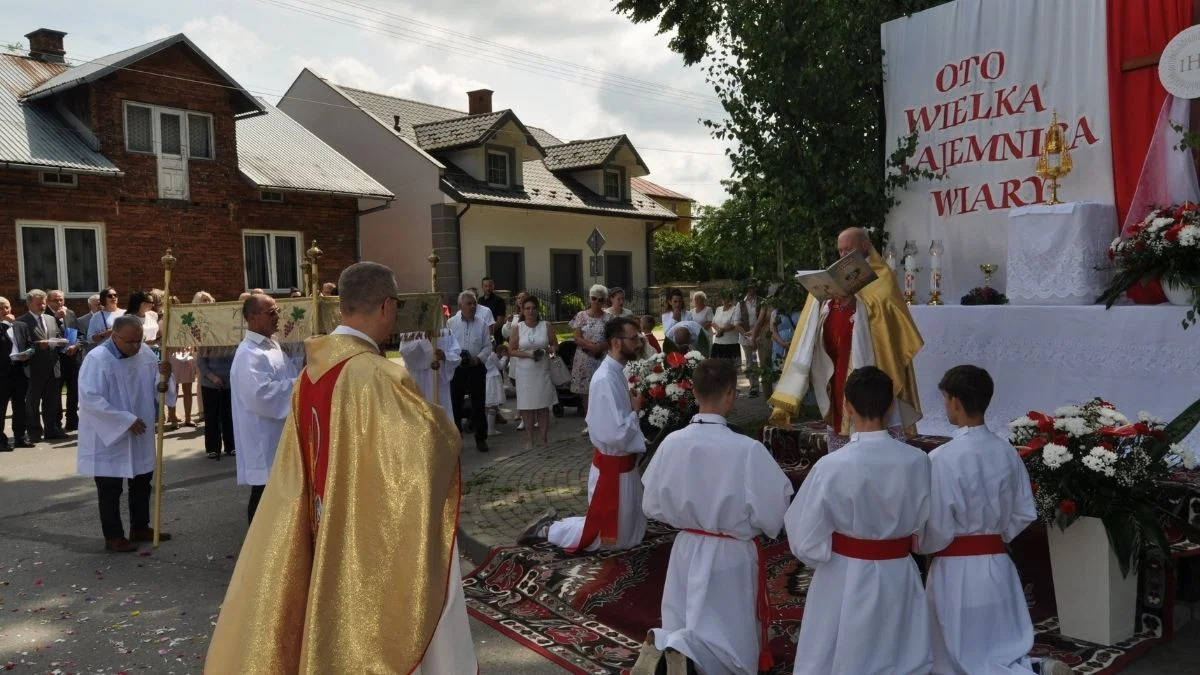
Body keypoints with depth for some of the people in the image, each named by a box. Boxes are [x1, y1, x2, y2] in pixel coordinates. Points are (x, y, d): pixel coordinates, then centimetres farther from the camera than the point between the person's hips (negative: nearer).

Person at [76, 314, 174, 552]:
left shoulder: (146, 353, -2)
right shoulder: (97, 359, -20)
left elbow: (155, 388, 8)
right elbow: (90, 399, -25)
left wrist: (164, 376, -16)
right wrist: (126, 419, -26)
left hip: (139, 435, 7)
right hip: (108, 436, -6)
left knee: (142, 483, 17)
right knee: (110, 490, 5)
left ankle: (140, 528, 31)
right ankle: (113, 536, 17)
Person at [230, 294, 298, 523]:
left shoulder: (272, 345, 12)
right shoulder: (248, 354, -18)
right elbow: (260, 394, -28)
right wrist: (299, 385, -20)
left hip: (280, 433, 10)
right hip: (263, 439, -10)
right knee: (264, 495, 0)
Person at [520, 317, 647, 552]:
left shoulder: (616, 372, 4)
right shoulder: (606, 379, -26)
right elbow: (616, 434, -31)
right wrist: (635, 410, -16)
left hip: (623, 462, 9)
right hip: (613, 466, -9)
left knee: (633, 531, 21)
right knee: (612, 537, 7)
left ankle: (555, 522, 27)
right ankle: (548, 530, 19)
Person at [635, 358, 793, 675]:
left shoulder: (671, 443, -12)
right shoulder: (748, 450, -24)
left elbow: (652, 507, 0)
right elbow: (773, 516, -16)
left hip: (686, 552, 4)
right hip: (731, 557, -4)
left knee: (683, 630, 24)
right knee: (733, 648, 12)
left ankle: (663, 647, -7)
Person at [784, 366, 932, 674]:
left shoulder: (832, 466, -22)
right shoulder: (917, 461, -13)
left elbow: (806, 539, -14)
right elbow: (926, 525, 2)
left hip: (845, 579, -3)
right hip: (898, 576, 3)